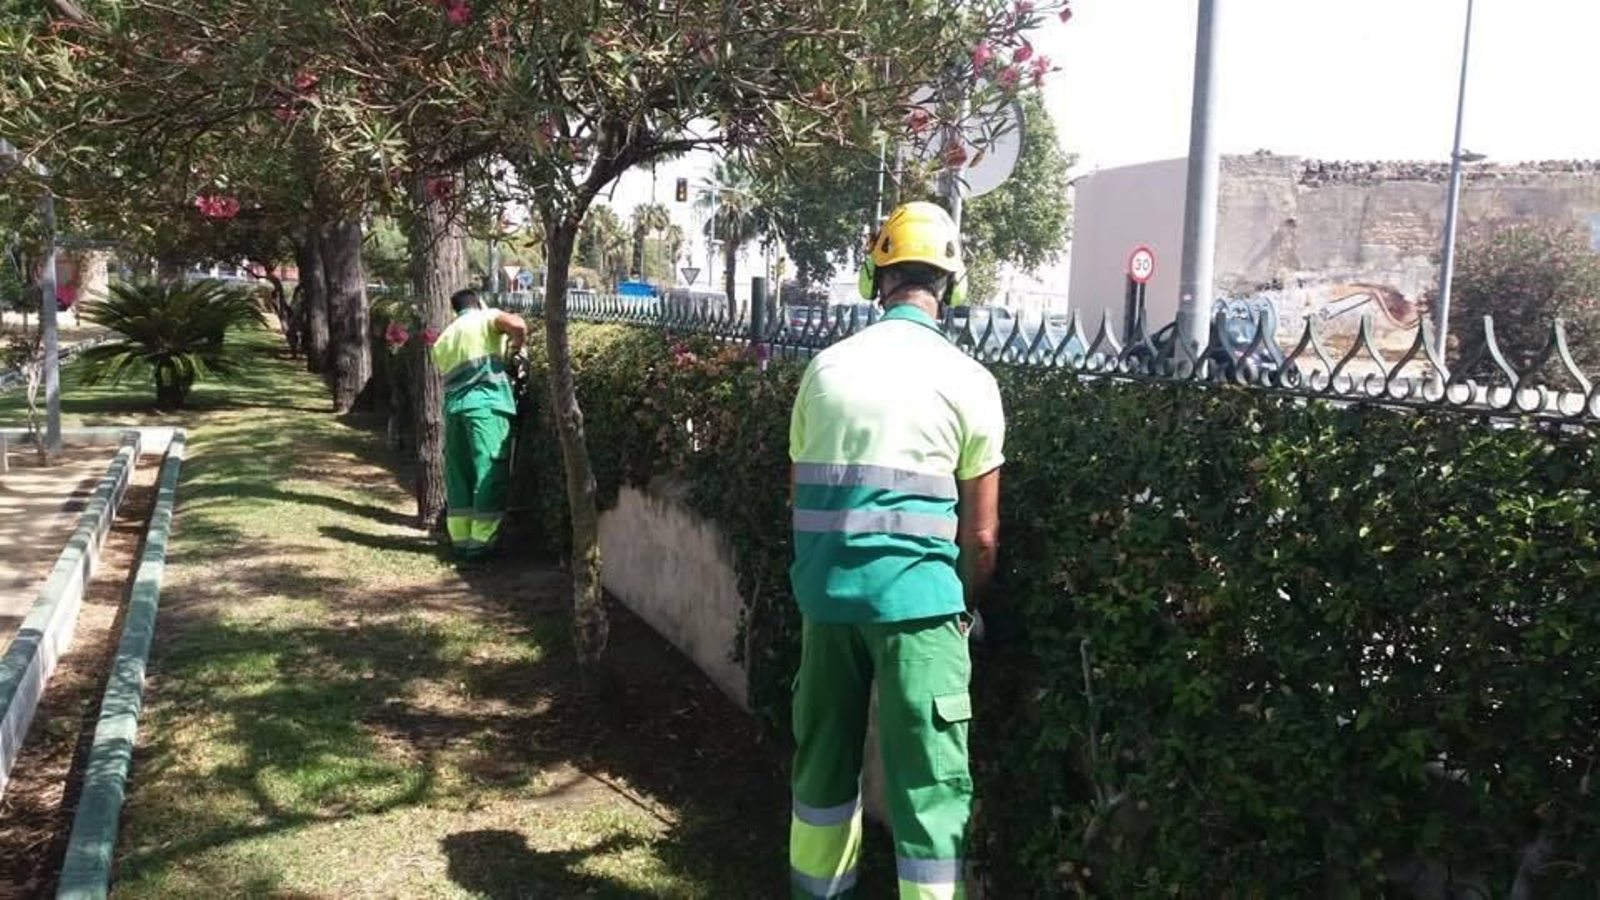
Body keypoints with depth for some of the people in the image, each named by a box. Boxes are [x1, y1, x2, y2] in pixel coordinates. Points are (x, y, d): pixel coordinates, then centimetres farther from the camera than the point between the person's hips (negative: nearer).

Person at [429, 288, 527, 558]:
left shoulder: (442, 339, 26)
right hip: (486, 404, -6)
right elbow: (518, 325, -12)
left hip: (453, 407, 6)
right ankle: (479, 542, -4)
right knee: (490, 473, -3)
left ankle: (460, 539, 14)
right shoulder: (487, 318, 8)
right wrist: (515, 345, 8)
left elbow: (446, 376, 21)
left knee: (458, 475, 12)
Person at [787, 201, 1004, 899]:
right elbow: (981, 533, -2)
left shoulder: (825, 368, 6)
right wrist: (966, 603, 16)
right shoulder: (966, 379, -4)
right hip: (916, 593, -4)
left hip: (825, 590, 5)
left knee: (823, 752, 21)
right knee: (929, 776, 5)